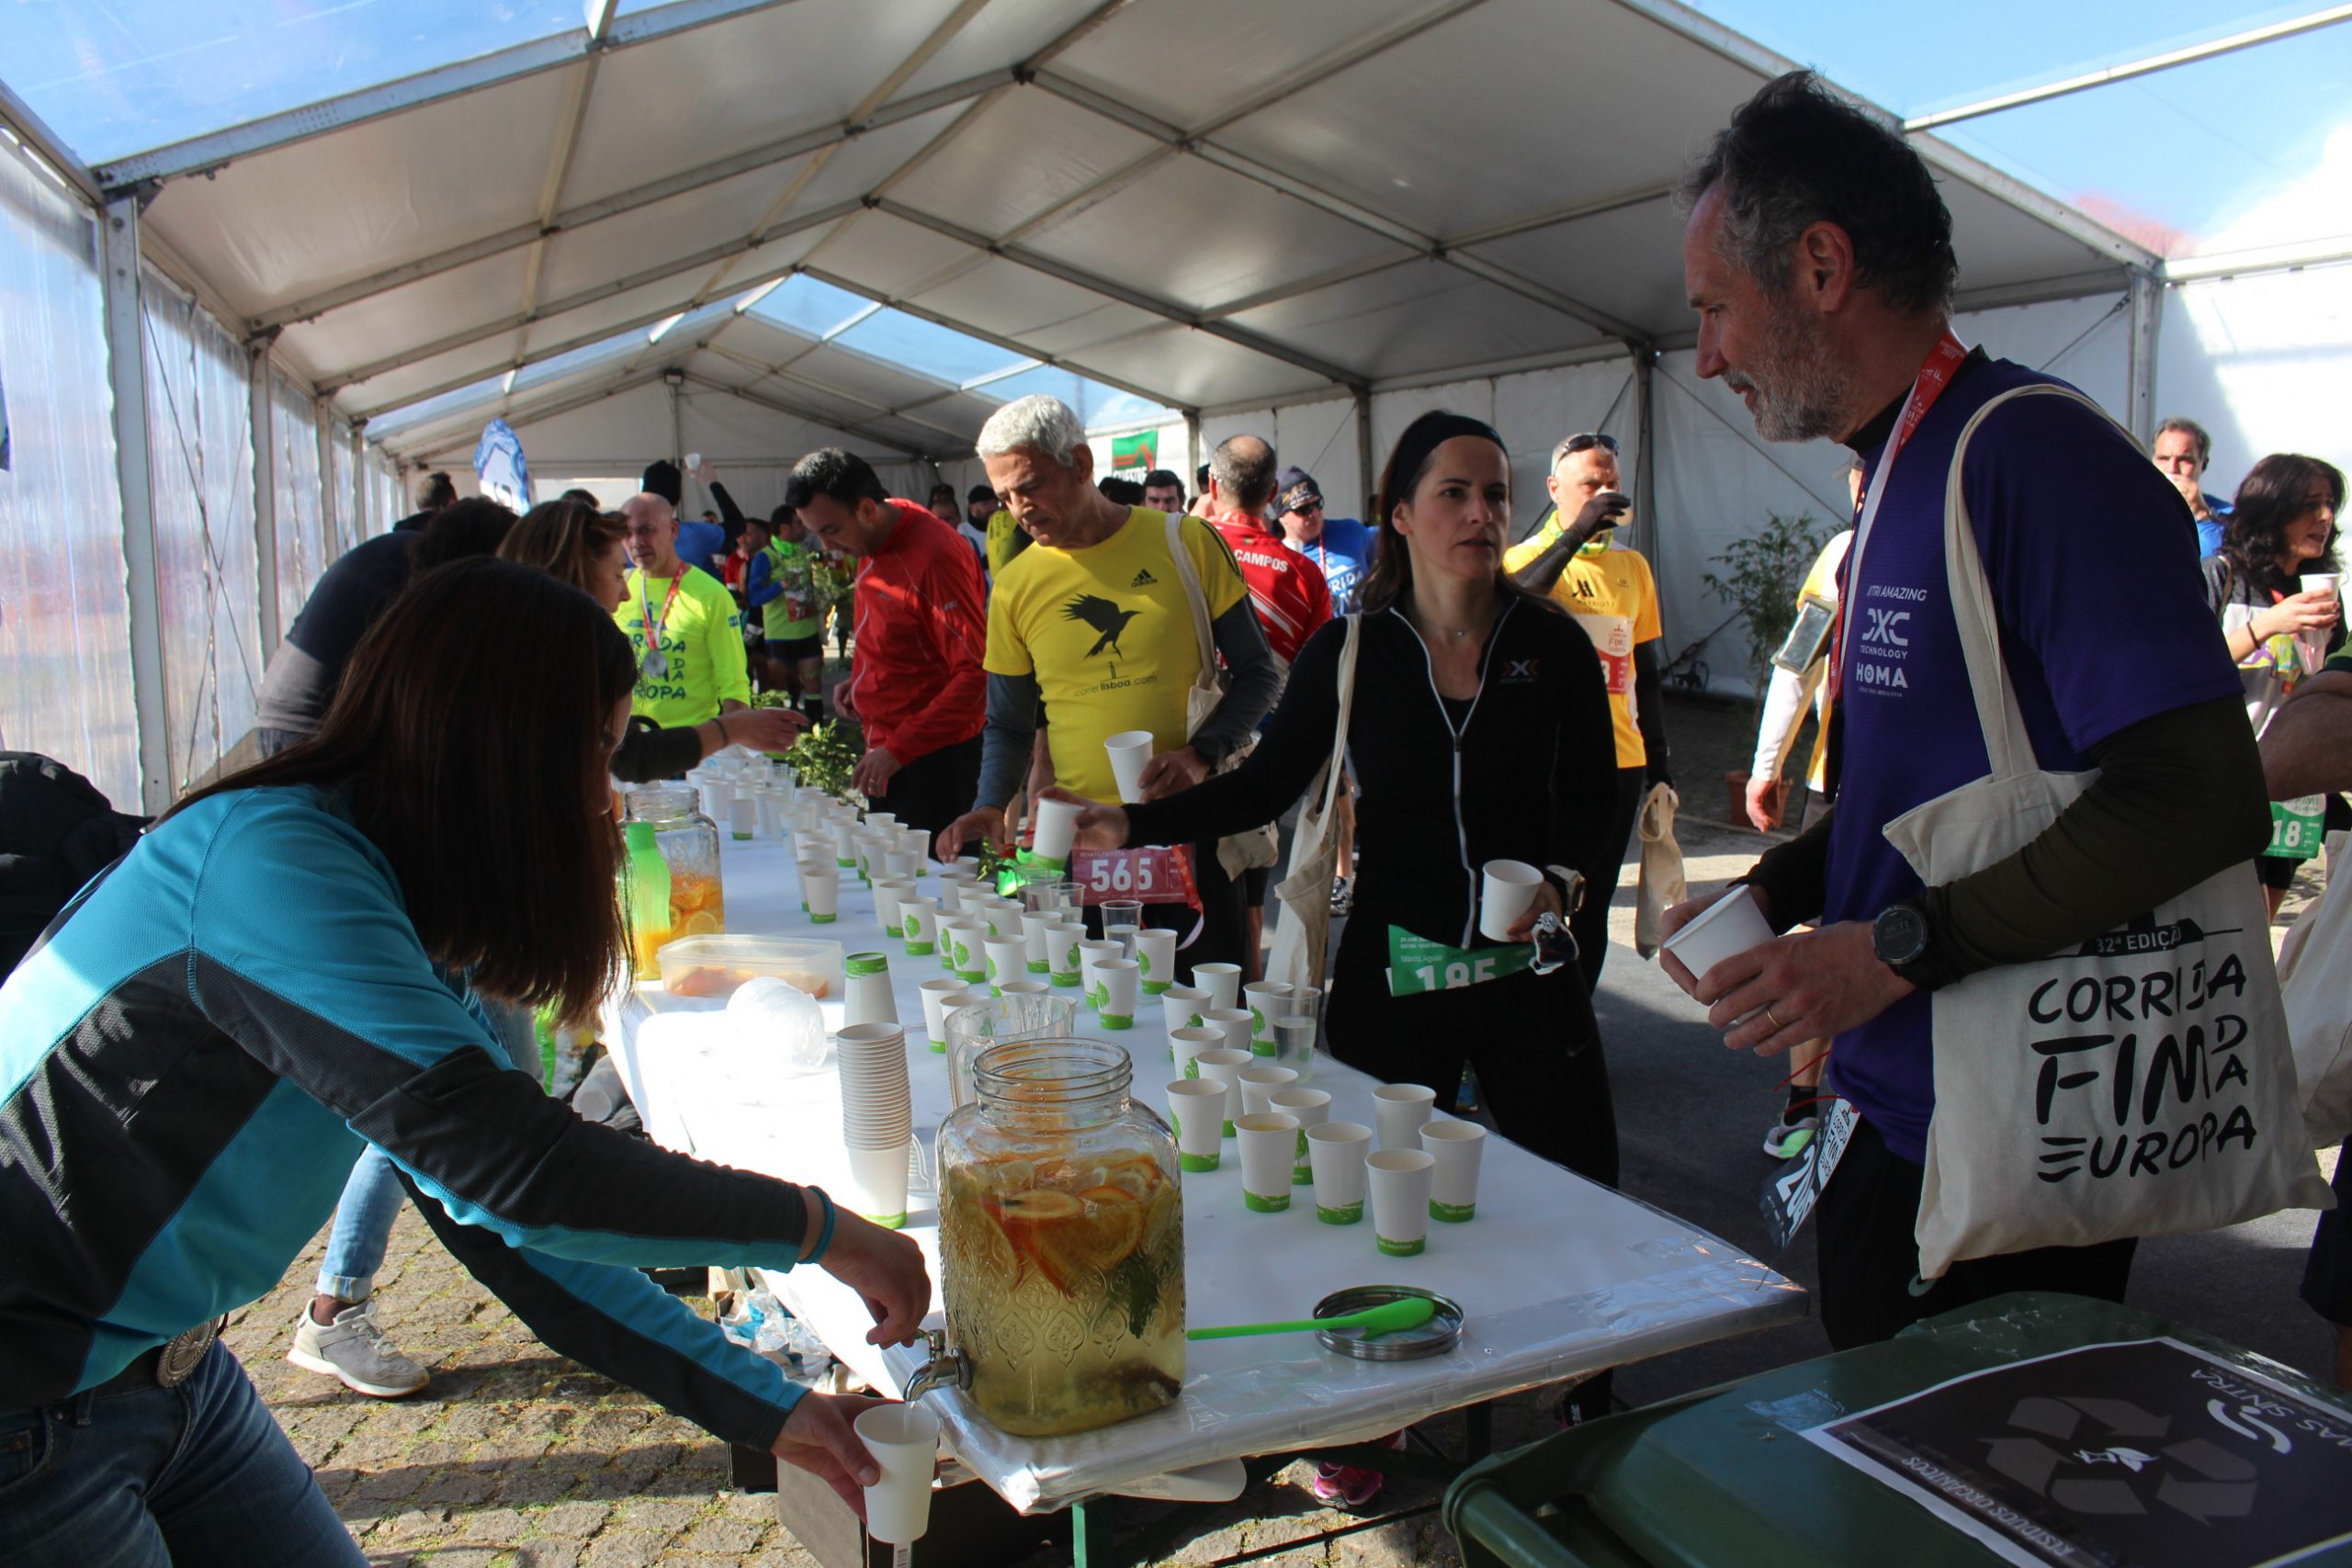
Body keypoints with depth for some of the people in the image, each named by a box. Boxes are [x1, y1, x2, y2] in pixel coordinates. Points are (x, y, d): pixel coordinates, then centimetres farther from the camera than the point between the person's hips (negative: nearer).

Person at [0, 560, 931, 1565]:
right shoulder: (271, 856, -24)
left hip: (171, 1370, 8)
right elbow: (500, 1163, -33)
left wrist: (766, 1407, 0)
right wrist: (817, 1227, -23)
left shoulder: (426, 939, 4)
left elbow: (514, 1234, 5)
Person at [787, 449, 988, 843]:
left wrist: (899, 749, -24)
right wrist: (859, 681, 7)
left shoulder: (933, 555, -20)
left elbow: (976, 673, -22)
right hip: (884, 751, 9)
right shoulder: (870, 546, 7)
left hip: (933, 756, -9)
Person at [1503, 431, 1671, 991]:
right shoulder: (1529, 557, -1)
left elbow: (1645, 672, 17)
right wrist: (1577, 532, -28)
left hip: (1620, 762, 4)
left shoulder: (1633, 567, 11)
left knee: (1591, 908, 10)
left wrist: (1658, 764, 15)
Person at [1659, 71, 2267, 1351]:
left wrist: (1894, 950, -26)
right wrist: (1770, 896, 5)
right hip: (1897, 1120, 9)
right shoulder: (1899, 483, 13)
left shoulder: (2031, 455, -19)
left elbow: (2198, 799, -26)